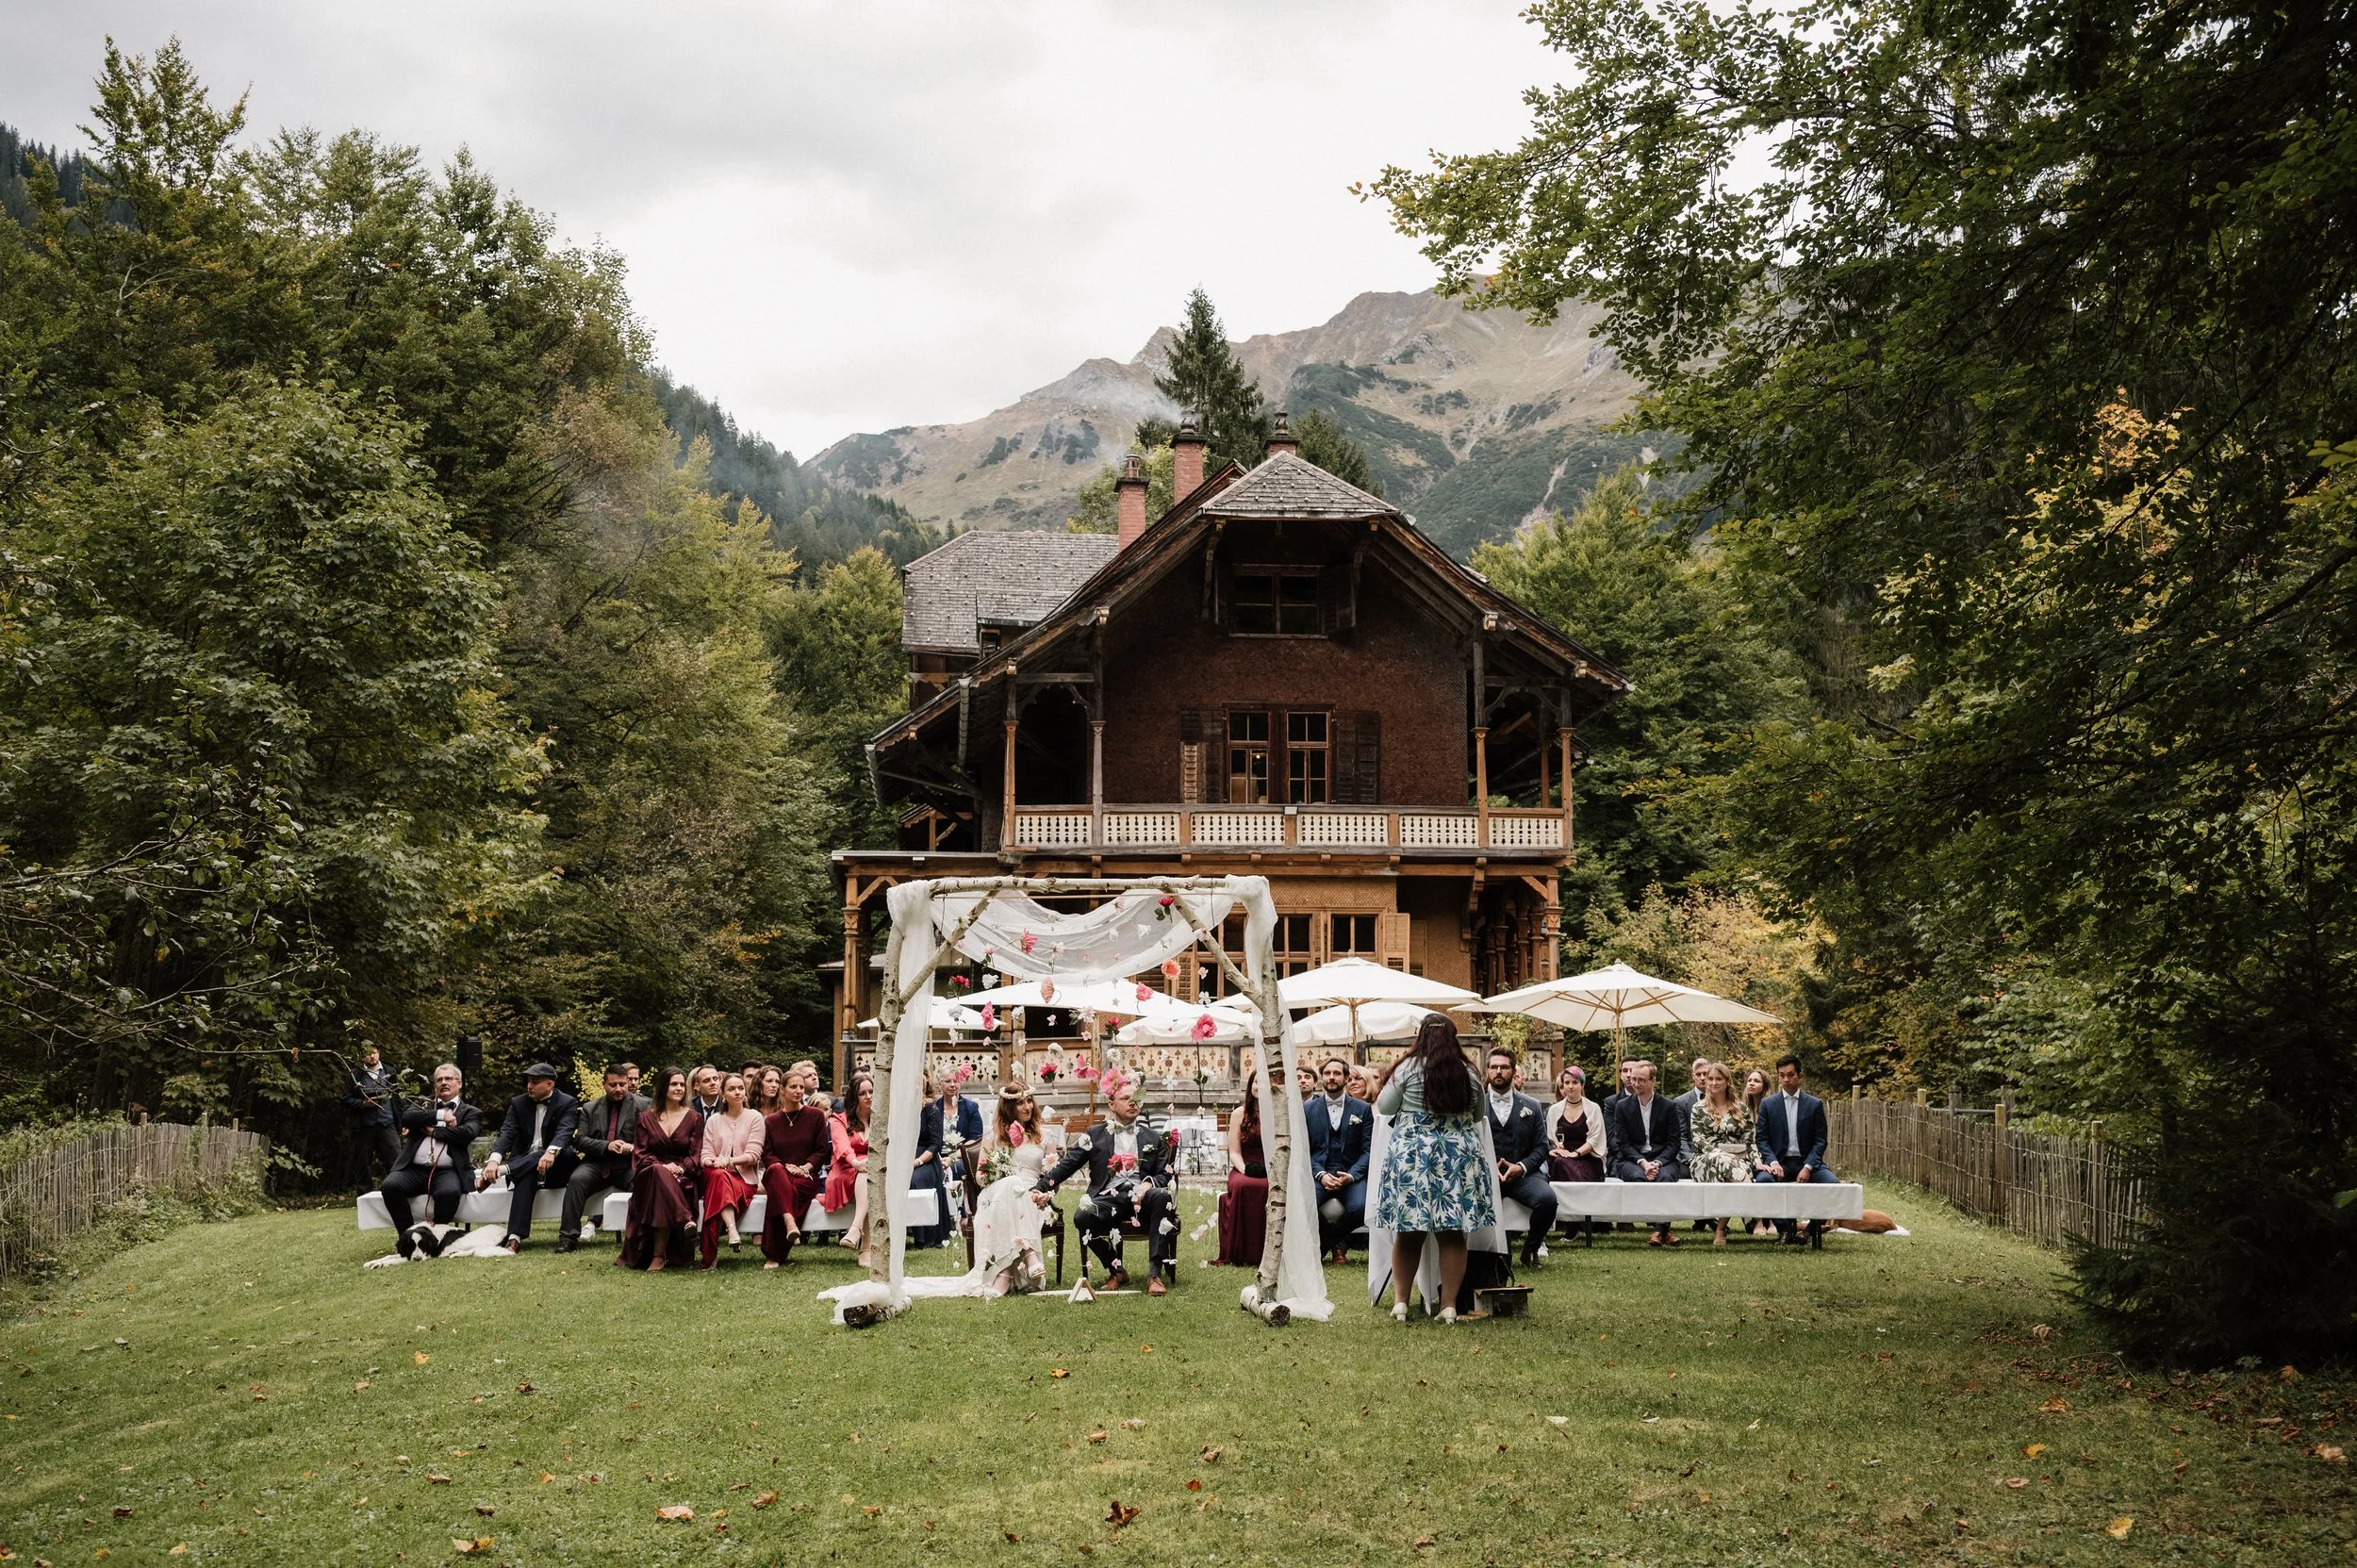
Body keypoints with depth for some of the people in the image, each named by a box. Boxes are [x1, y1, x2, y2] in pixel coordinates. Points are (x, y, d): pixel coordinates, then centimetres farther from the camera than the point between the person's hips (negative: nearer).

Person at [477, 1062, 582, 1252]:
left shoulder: (567, 1104, -2)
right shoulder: (518, 1103, 9)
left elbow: (564, 1132, -21)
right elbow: (507, 1133, -5)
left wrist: (551, 1152, -43)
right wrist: (494, 1159, -26)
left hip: (555, 1167, -1)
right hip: (524, 1166, 1)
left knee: (566, 1152, -35)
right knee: (527, 1177, -35)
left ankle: (502, 1170, -38)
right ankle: (515, 1238, -47)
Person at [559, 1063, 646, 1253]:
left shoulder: (642, 1106, 8)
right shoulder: (590, 1109, 16)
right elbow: (580, 1140, 5)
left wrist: (634, 1147, -19)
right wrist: (607, 1146, -13)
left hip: (628, 1164, -2)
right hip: (597, 1164, 2)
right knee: (576, 1179, -29)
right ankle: (568, 1237, -24)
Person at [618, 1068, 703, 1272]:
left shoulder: (693, 1118, 12)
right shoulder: (646, 1118, 13)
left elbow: (696, 1155, 6)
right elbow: (641, 1153, 5)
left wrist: (679, 1168, -16)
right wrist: (662, 1167, -15)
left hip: (682, 1179, -1)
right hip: (650, 1176, 1)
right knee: (659, 1173, -38)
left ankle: (659, 1255, -38)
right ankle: (685, 1221, -43)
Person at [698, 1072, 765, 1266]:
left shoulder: (754, 1117, 8)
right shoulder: (713, 1121, 17)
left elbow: (753, 1154, -3)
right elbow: (705, 1154, 7)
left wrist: (729, 1160, -19)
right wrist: (712, 1161, -18)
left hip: (745, 1178, -1)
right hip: (715, 1175, 2)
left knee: (719, 1187, -36)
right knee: (719, 1175, -37)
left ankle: (710, 1255, -42)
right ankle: (732, 1230, -55)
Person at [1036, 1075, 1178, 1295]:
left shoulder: (1152, 1137, 20)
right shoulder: (1096, 1135, 17)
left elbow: (1164, 1174, 13)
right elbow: (1067, 1164, 9)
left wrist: (1149, 1183, -11)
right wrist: (1042, 1188, -7)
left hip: (1141, 1197, 1)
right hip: (1108, 1197, 0)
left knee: (1162, 1196, -34)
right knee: (1082, 1216, -33)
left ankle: (1155, 1272, -31)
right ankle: (1116, 1270, -9)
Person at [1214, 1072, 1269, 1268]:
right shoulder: (1240, 1114, 13)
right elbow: (1234, 1152, 7)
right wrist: (1245, 1169, -14)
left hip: (1272, 1172, 0)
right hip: (1243, 1171, 0)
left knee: (1273, 1188, -37)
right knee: (1242, 1186, -36)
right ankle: (1243, 1255, -33)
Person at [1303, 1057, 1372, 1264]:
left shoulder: (1363, 1109, 11)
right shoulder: (1308, 1109, 13)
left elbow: (1368, 1150, 4)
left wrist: (1351, 1175, -14)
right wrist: (1321, 1174, -12)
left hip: (1352, 1175, 0)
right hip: (1318, 1174, 0)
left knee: (1360, 1207, -33)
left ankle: (1337, 1237, 7)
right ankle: (1334, 1242, 0)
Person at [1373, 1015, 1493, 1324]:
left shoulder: (1408, 1067, -5)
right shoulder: (1469, 1072, 4)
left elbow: (1384, 1107, 2)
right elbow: (1477, 1116, 18)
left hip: (1411, 1156, -2)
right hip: (1460, 1158, 2)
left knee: (1408, 1232, 5)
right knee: (1452, 1235, 4)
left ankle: (1400, 1301, 4)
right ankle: (1449, 1305, 4)